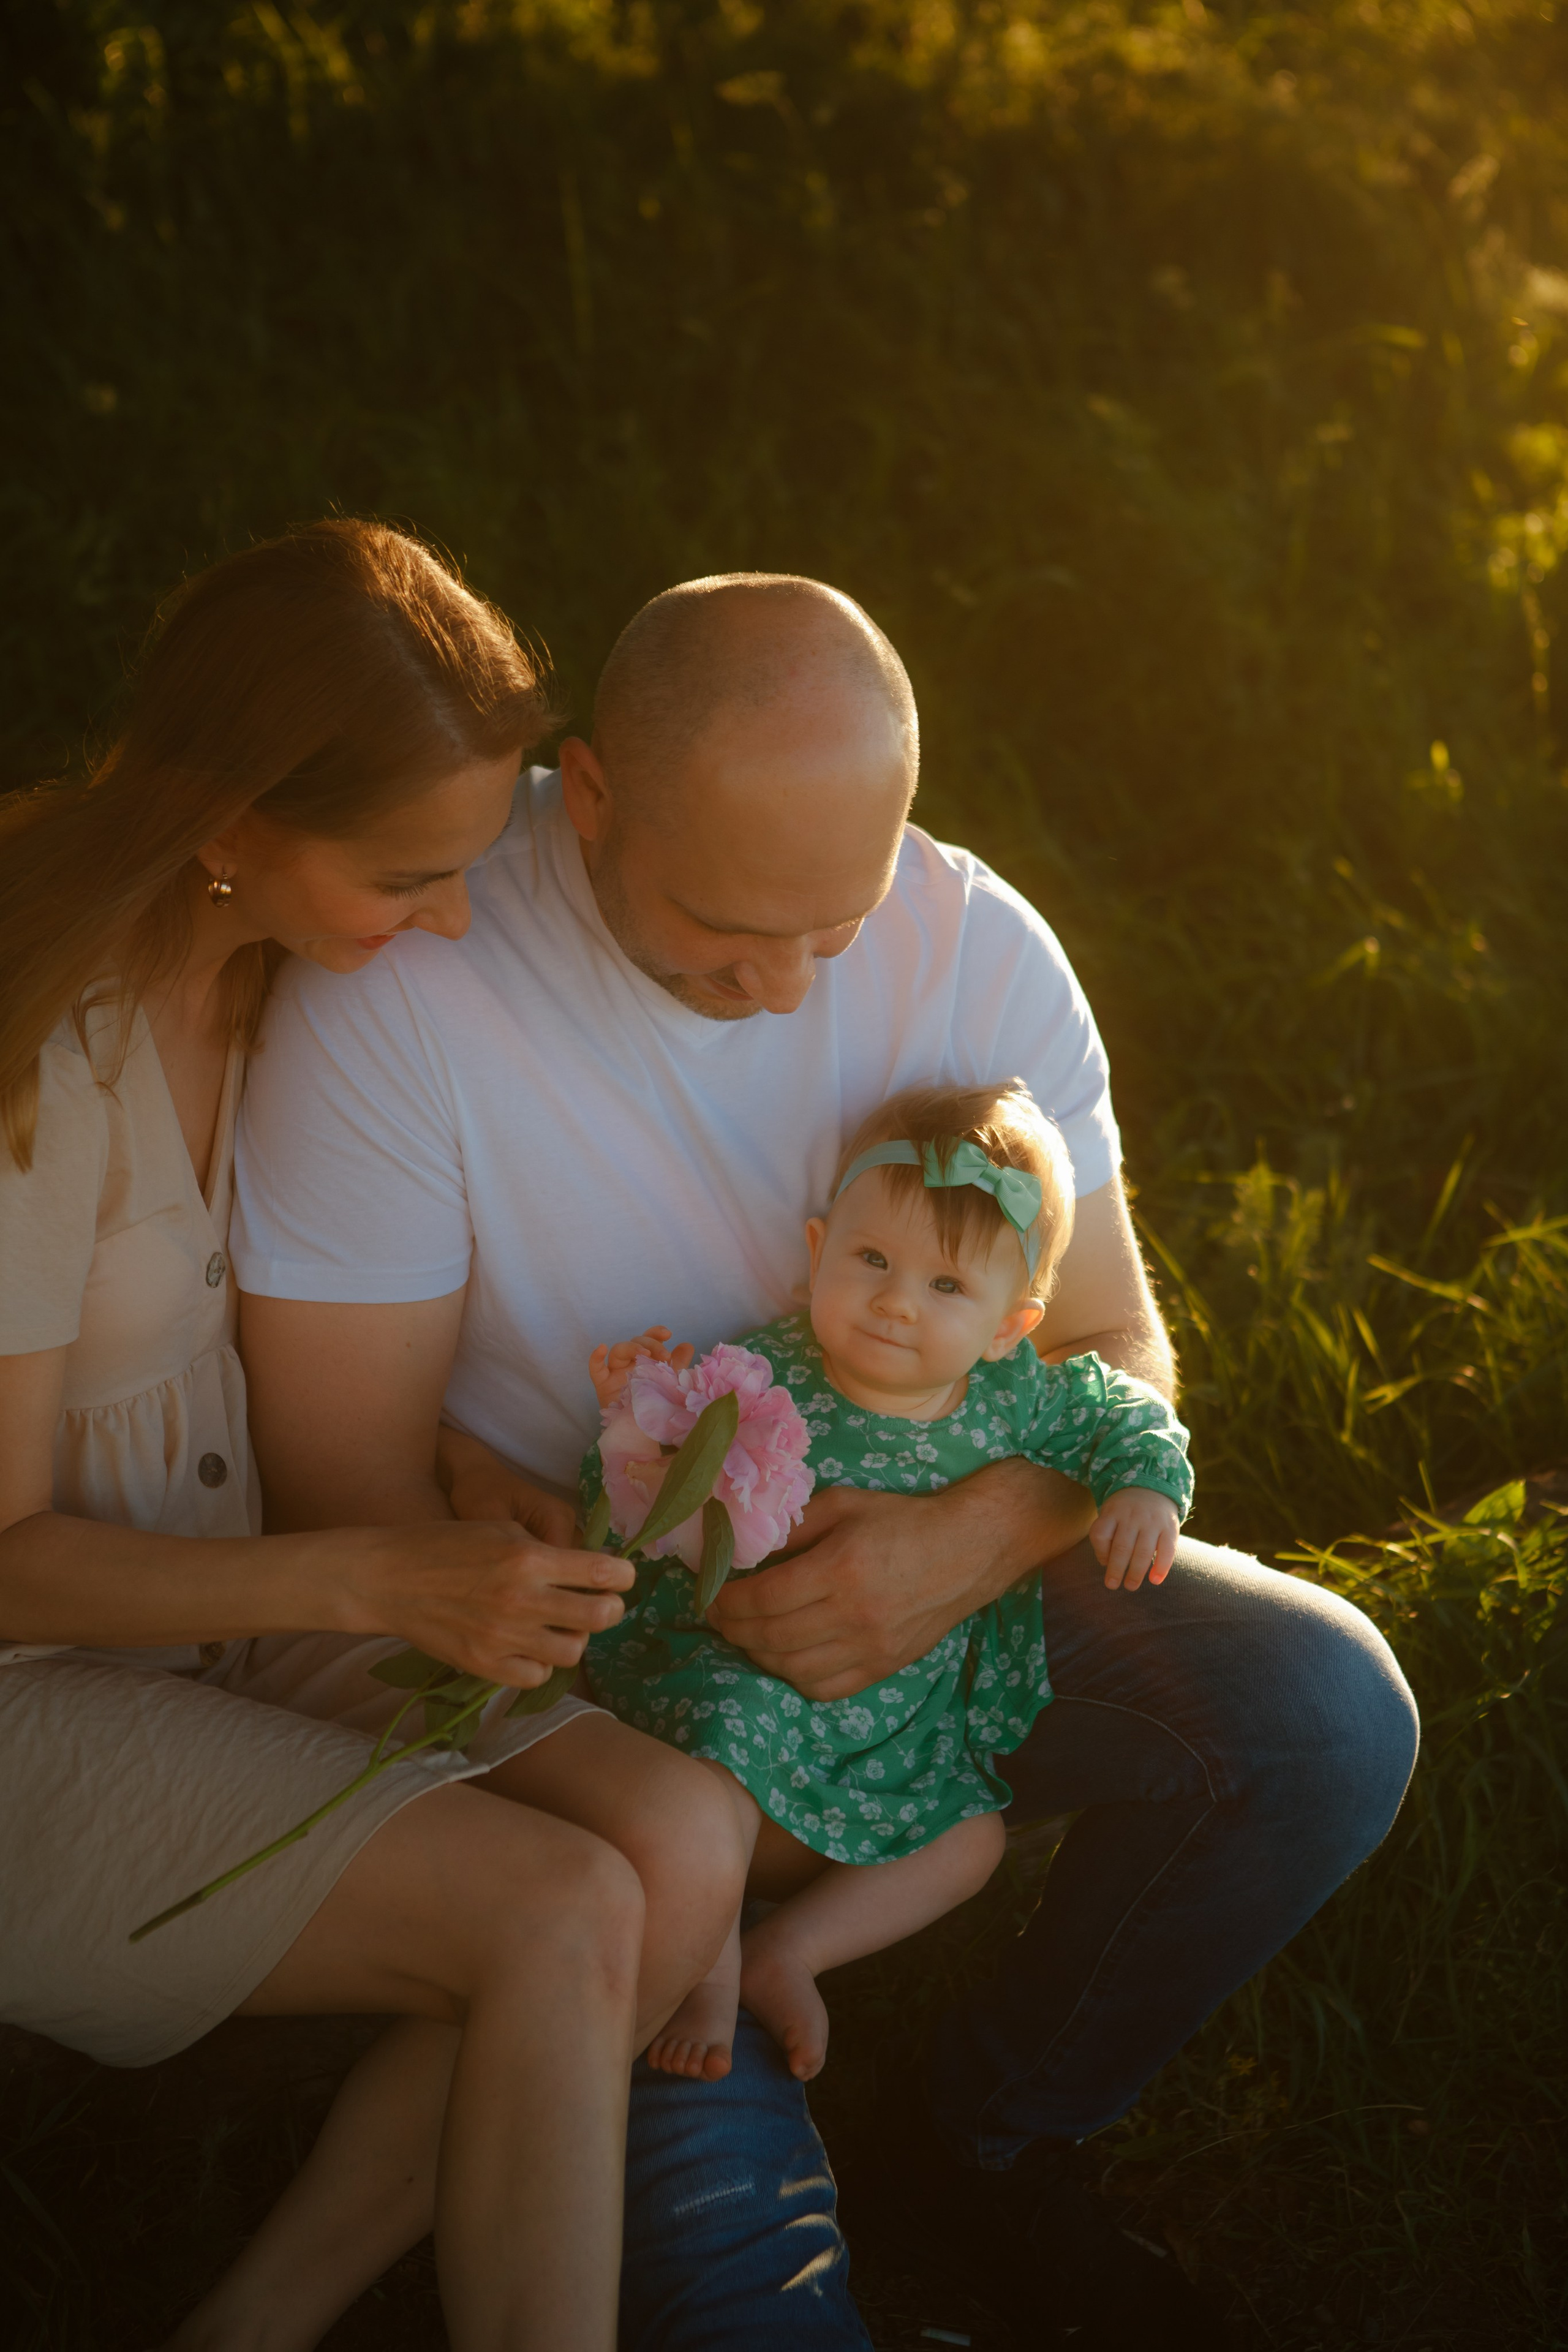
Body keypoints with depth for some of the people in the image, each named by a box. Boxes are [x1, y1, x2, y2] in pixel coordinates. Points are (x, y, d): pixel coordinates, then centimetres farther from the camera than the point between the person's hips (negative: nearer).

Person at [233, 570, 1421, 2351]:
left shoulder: (975, 947, -11)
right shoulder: (395, 990, -22)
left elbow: (1116, 1352, -6)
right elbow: (352, 1484, -17)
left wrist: (966, 1545, -29)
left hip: (932, 1555, 4)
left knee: (1330, 1717, -16)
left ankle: (1001, 2125, 9)